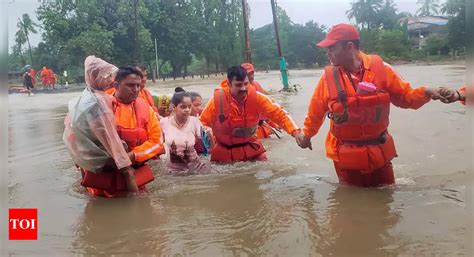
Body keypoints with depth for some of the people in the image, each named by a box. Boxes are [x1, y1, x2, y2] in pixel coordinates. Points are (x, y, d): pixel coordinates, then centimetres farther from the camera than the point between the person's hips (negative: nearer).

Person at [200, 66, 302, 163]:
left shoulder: (256, 97, -16)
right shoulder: (218, 99, -20)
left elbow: (279, 114, -13)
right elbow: (203, 123, -7)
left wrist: (296, 132, -26)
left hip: (250, 147, 1)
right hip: (224, 151, -1)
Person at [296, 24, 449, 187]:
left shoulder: (380, 69, -8)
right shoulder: (329, 77, -8)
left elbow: (405, 96, 0)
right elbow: (316, 111, 6)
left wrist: (426, 93, -21)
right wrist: (307, 135, 20)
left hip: (378, 152, 1)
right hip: (346, 155, -1)